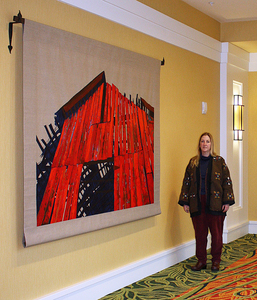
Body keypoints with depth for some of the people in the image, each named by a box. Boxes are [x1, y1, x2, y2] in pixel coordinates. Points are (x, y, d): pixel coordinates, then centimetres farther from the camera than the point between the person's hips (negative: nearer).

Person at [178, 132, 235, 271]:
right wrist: (185, 202, 4)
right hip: (197, 203, 2)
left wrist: (227, 201, -5)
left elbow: (227, 181, 1)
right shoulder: (193, 162, 8)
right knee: (200, 233, 5)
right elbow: (186, 182, 10)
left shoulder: (219, 161, 2)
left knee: (216, 233, 2)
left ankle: (216, 261, 16)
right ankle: (201, 261, 17)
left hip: (215, 203, -2)